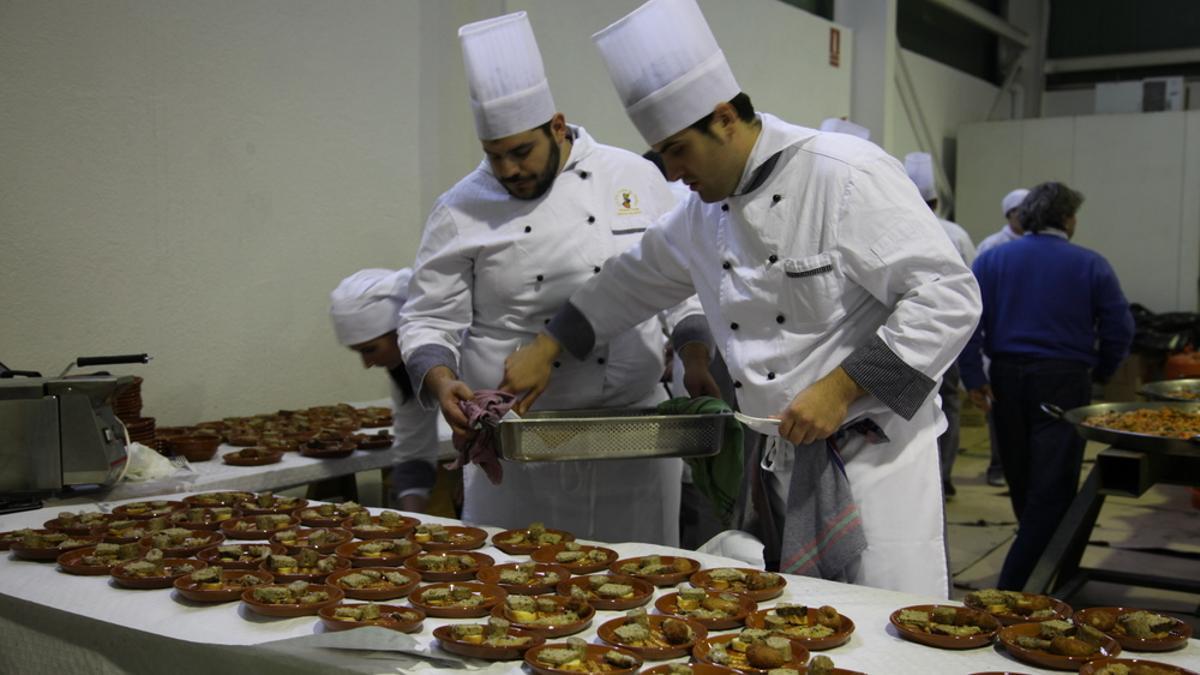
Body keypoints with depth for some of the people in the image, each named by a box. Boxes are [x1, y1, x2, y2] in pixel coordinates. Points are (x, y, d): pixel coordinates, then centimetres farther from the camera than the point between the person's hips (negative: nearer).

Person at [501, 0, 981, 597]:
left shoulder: (847, 175, -15)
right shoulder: (704, 212, 9)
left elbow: (948, 298, -18)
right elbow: (637, 277, 25)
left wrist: (839, 389, -20)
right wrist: (545, 349, 22)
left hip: (872, 457, -7)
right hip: (777, 465, 7)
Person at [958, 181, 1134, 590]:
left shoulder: (992, 259, 4)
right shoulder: (1091, 266, -1)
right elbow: (1120, 330, -1)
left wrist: (974, 378, -4)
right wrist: (1099, 372, 15)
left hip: (1007, 380, 3)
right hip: (1065, 381, -3)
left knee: (1021, 481, 18)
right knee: (1052, 487, -1)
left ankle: (1048, 563, 35)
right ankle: (1011, 584, -9)